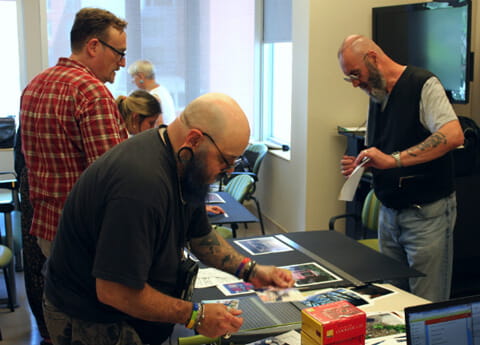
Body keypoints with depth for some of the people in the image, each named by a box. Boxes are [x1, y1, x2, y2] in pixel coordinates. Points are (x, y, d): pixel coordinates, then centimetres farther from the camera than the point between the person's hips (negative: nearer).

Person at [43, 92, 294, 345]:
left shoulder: (184, 168, -3)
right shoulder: (141, 184, -34)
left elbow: (201, 236, 12)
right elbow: (114, 291, -31)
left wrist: (249, 270, -3)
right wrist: (195, 316, -23)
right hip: (91, 324, -9)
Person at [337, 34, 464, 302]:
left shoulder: (423, 84, -11)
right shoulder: (377, 96, 13)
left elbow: (453, 135, -27)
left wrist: (392, 159, -31)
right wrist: (361, 164, 0)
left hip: (427, 213, -7)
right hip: (389, 213, 7)